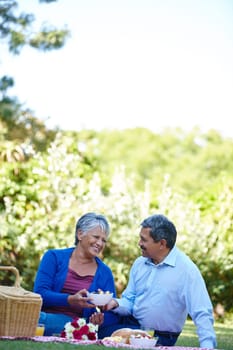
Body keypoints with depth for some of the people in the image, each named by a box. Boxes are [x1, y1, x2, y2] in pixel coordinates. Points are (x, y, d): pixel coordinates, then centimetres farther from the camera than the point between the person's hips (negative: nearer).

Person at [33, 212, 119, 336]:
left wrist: (101, 319, -16)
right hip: (44, 316, 1)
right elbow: (40, 293, -3)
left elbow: (112, 314, 9)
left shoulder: (105, 273, 14)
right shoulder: (54, 257, 10)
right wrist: (70, 300, -20)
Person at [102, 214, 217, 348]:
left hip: (160, 340, -5)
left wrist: (207, 346, -29)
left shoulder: (186, 269, -13)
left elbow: (202, 314, -17)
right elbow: (130, 301, 13)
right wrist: (116, 303, -10)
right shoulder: (139, 263, 8)